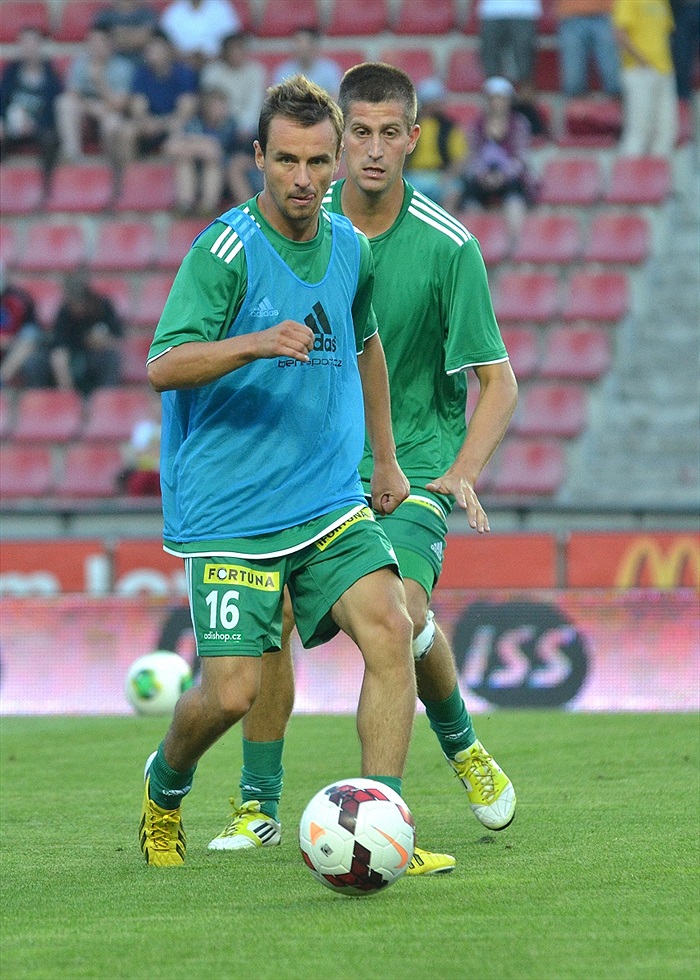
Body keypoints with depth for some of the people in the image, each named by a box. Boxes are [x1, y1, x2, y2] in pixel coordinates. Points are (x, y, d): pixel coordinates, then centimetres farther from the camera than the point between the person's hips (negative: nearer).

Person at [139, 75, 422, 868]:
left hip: (330, 503, 5)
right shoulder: (224, 250, -13)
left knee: (389, 629, -16)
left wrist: (385, 459, 27)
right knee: (232, 691, -7)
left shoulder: (349, 248, 6)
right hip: (228, 513, -5)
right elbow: (163, 366, -21)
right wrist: (256, 343, -37)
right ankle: (164, 787, 27)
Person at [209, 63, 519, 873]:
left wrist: (463, 472, -24)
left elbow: (497, 380, -10)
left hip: (413, 458, -3)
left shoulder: (447, 247, -12)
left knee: (400, 609, -22)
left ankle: (463, 747, 8)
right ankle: (258, 804, 2)